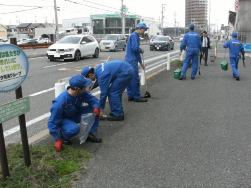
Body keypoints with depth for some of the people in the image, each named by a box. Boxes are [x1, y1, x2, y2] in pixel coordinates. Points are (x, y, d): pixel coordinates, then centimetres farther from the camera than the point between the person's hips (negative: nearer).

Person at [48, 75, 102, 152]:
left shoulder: (82, 93, -20)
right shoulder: (60, 102, -35)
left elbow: (93, 99, -5)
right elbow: (53, 122, -28)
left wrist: (96, 107, -29)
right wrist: (57, 140, -27)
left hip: (75, 114, 6)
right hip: (63, 119, -6)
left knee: (94, 110, -11)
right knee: (75, 128, -38)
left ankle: (90, 134, -3)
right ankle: (62, 136, -5)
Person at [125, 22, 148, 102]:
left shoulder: (136, 36, 21)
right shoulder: (134, 36, -10)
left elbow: (136, 51, 25)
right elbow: (135, 48, -24)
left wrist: (141, 62, 27)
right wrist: (141, 50, -3)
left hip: (130, 60, 10)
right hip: (132, 61, -10)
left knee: (130, 79, 12)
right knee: (135, 79, -5)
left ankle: (130, 95, 18)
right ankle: (136, 97, 1)